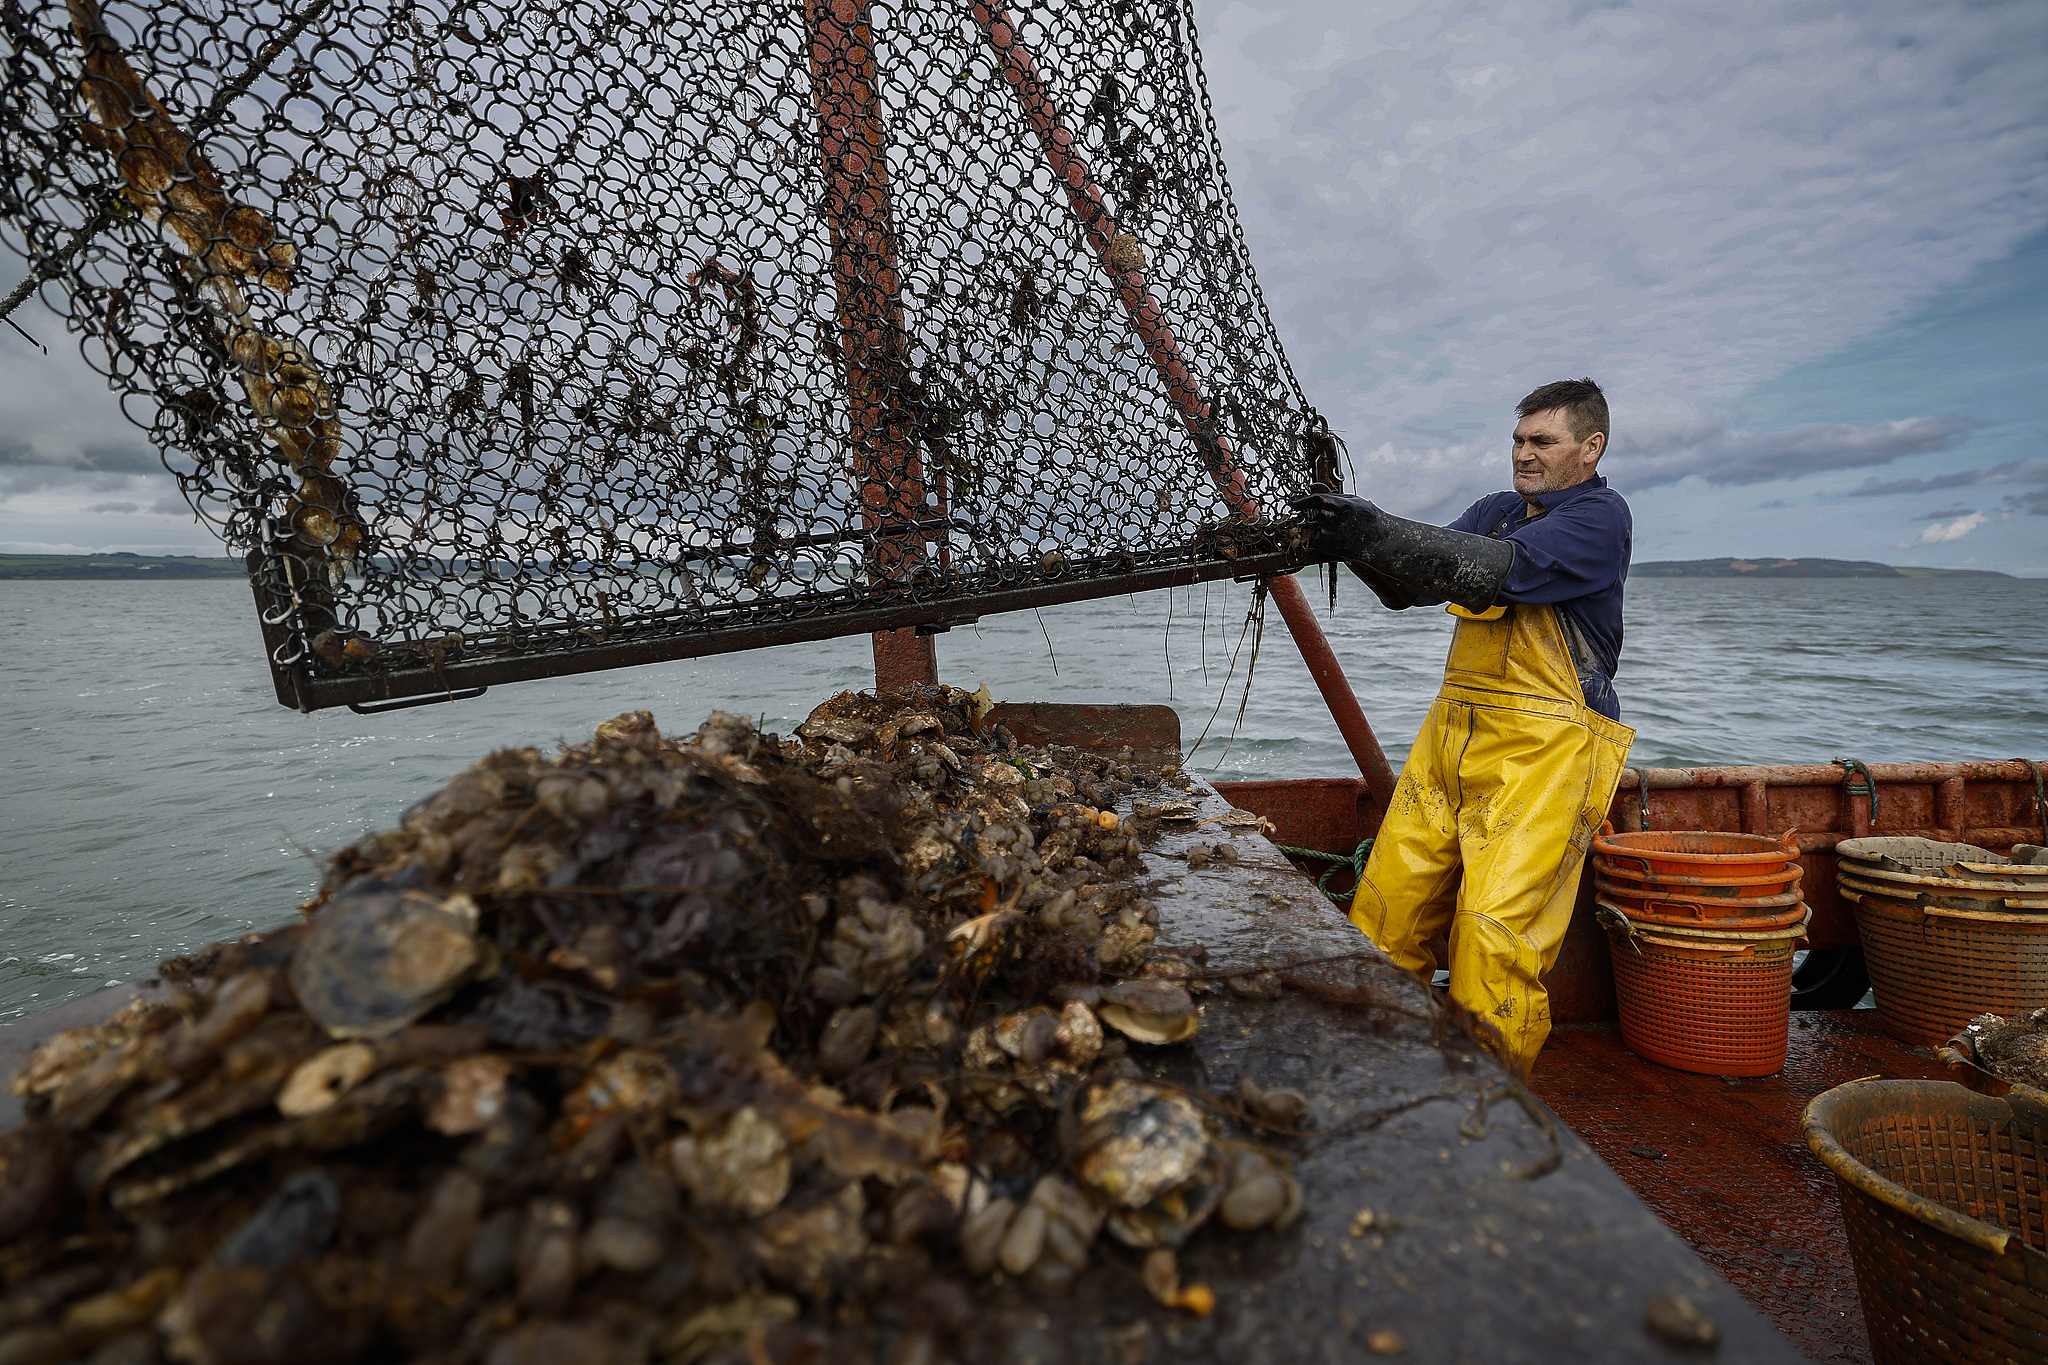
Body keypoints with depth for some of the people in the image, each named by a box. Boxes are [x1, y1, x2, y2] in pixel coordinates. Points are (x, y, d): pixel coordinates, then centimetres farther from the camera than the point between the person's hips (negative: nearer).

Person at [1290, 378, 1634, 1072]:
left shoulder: (1600, 516, -5)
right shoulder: (1496, 510, 17)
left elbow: (1504, 569, -23)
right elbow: (1415, 584, 6)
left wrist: (1383, 537, -32)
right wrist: (1358, 544, -15)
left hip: (1543, 749, -6)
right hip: (1453, 734, 7)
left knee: (1495, 927, -12)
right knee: (1385, 908, 4)